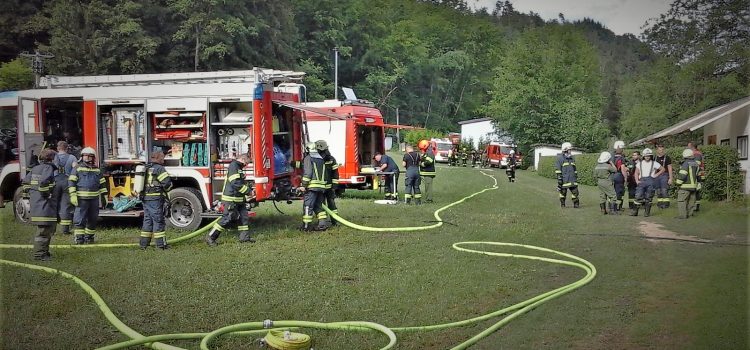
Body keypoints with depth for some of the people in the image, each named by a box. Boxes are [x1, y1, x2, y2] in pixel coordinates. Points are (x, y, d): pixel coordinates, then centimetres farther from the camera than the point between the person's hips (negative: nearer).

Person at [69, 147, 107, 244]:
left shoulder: (97, 170, 15)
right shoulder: (77, 168, 2)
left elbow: (102, 184, 18)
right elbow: (71, 182, -4)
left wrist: (104, 196, 12)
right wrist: (73, 195, -14)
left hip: (94, 199, 4)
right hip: (82, 199, -4)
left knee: (93, 219, 8)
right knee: (80, 219, -7)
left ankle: (89, 237, 18)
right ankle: (79, 238, -3)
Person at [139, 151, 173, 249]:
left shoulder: (146, 168, 16)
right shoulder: (159, 169, -11)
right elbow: (167, 183, -17)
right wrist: (167, 189, 4)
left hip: (145, 198, 8)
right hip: (156, 198, -8)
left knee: (147, 220, 13)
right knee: (158, 220, -3)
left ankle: (144, 243, 14)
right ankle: (160, 244, -1)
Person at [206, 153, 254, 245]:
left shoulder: (238, 168, 18)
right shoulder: (233, 166, -15)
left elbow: (241, 183, 26)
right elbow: (236, 183, -24)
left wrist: (250, 189, 11)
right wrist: (248, 191, -17)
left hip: (238, 199, 10)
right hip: (231, 199, -10)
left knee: (243, 217, 10)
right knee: (227, 219, -7)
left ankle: (244, 237, 16)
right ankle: (210, 237, 0)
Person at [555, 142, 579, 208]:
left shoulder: (572, 158, 14)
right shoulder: (560, 158, -6)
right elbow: (558, 169, -10)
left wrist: (576, 177, 18)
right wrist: (559, 179, -16)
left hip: (572, 179, 5)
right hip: (564, 179, -5)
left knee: (575, 191, -1)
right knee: (563, 192, 3)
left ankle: (576, 204, 5)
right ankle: (562, 204, 15)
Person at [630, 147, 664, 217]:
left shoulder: (654, 163, 11)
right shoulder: (640, 163, 16)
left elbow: (663, 169, 16)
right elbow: (636, 173, 14)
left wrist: (657, 174, 3)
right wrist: (637, 181, -1)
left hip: (651, 180, -1)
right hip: (642, 181, 1)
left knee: (648, 197, 0)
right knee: (638, 196, -9)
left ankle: (647, 211, 8)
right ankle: (635, 211, -6)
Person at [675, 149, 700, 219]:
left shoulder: (685, 164, -15)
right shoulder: (696, 164, 11)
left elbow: (682, 175, -21)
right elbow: (698, 175, 16)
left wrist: (678, 183, -9)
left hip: (685, 186, -8)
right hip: (694, 186, 8)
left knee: (681, 201, -4)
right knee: (690, 201, 16)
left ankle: (683, 215, -7)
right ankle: (689, 213, 20)